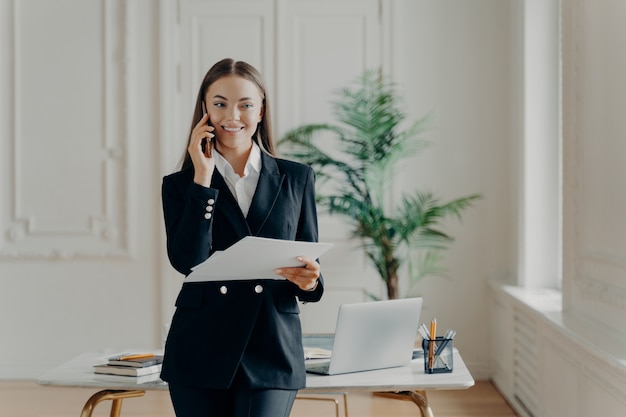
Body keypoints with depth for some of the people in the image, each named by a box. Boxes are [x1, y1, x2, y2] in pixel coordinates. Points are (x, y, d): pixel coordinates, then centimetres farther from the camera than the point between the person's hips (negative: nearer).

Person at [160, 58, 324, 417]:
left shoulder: (297, 179, 9)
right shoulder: (180, 185, 6)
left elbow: (311, 261, 10)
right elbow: (187, 261, -10)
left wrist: (309, 281, -13)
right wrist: (203, 179, -8)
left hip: (273, 351, 0)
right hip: (200, 354, 0)